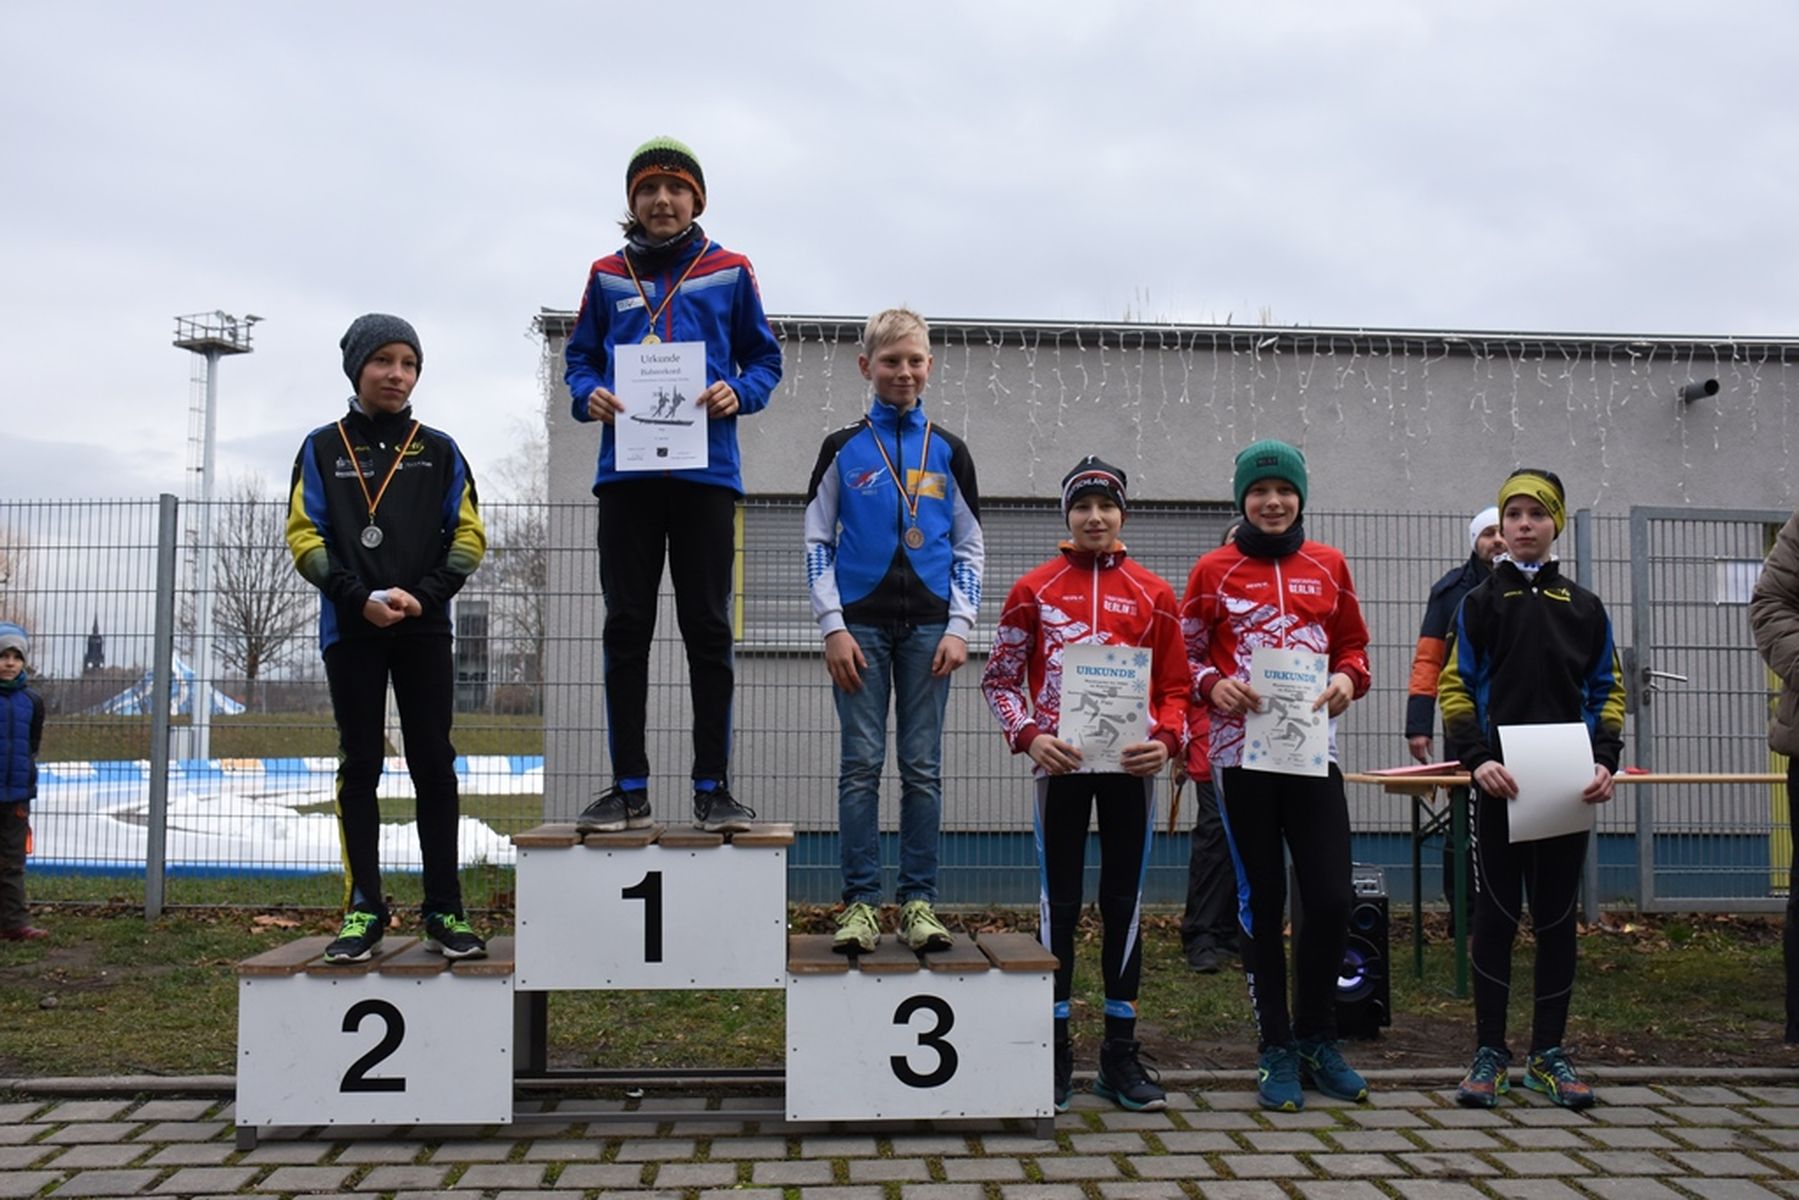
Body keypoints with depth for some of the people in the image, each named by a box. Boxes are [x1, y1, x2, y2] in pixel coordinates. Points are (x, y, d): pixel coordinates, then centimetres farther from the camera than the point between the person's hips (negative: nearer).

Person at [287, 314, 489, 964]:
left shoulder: (439, 451, 9)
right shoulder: (323, 448, 8)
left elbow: (469, 536, 5)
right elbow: (304, 536, 1)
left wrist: (423, 594, -11)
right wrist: (360, 597, -13)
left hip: (425, 629, 0)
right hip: (351, 629, 0)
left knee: (434, 765, -1)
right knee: (359, 766, 3)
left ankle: (444, 911, 4)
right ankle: (364, 909, 9)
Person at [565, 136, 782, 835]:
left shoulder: (730, 273, 9)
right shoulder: (607, 276, 14)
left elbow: (765, 359, 11)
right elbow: (579, 358, 16)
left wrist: (738, 394, -10)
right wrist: (588, 396, -6)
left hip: (705, 472, -1)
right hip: (626, 473, 2)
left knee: (708, 630, 1)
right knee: (625, 629, 3)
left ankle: (713, 786, 8)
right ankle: (628, 788, 10)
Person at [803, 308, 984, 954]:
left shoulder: (948, 452, 9)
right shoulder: (843, 448, 6)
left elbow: (970, 549, 9)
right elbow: (817, 543, 3)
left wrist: (959, 628, -2)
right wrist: (833, 627, -6)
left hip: (928, 627, 1)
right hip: (861, 626, -1)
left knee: (923, 767, 3)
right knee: (861, 765, -1)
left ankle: (919, 902, 10)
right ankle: (860, 902, 5)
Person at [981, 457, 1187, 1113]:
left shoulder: (1154, 593, 8)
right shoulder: (1034, 589, 5)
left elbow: (1176, 684, 10)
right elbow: (999, 677, 6)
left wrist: (1166, 739, -8)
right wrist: (1028, 735, -10)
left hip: (1131, 765, 1)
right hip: (1061, 764, -1)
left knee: (1124, 904, 7)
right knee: (1060, 905, 3)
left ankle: (1120, 1055, 17)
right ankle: (1055, 1052, 13)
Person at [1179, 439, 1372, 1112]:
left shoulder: (1329, 566, 11)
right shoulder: (1214, 571, 4)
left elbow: (1353, 644, 18)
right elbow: (1185, 654, 6)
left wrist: (1348, 680, -3)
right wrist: (1214, 686, -14)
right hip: (1242, 750, -2)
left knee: (1331, 899, -2)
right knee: (1262, 903, 5)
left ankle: (1317, 1039, 19)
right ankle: (1277, 1051, 16)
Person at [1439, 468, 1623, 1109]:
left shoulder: (1584, 607, 10)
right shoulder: (1480, 603, 4)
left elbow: (1607, 691, 10)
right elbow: (1454, 689, -1)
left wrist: (1605, 761, -6)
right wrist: (1477, 758, -15)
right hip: (1501, 785, -2)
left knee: (1557, 917, 7)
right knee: (1496, 916, 2)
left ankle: (1548, 1053, 17)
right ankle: (1489, 1052, 11)